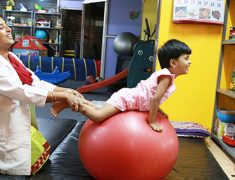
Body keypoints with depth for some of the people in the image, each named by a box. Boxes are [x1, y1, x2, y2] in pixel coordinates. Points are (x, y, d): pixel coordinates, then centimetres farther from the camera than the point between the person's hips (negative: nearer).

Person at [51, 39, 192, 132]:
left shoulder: (163, 74, 12)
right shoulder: (167, 76, -18)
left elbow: (152, 98, 22)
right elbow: (155, 99, -26)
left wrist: (160, 112, 20)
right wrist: (152, 121, -19)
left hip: (130, 98, 10)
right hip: (126, 98, -10)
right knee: (97, 116, -22)